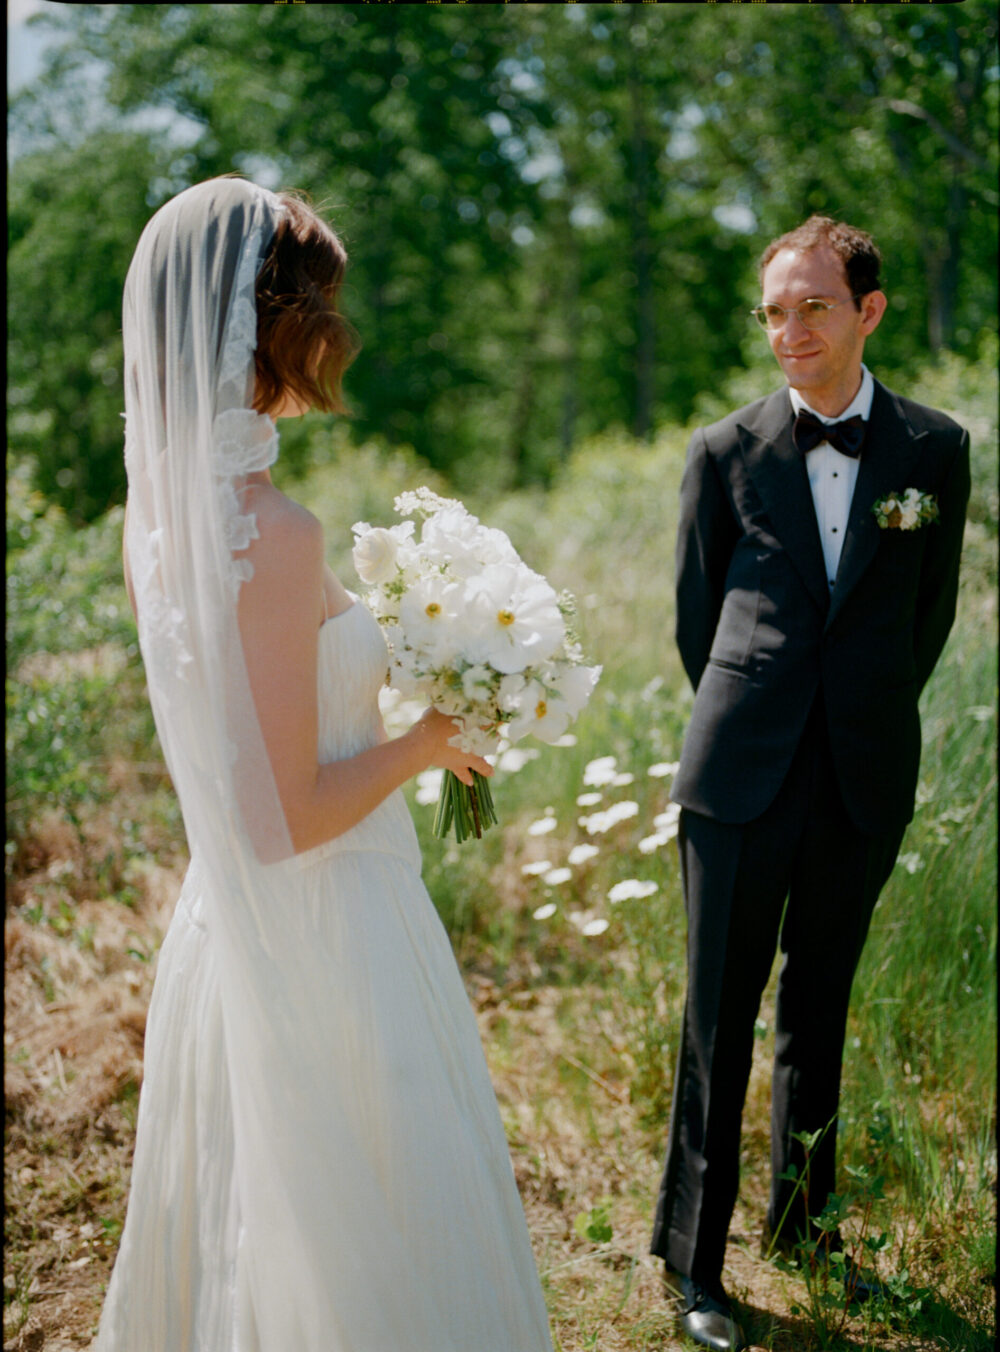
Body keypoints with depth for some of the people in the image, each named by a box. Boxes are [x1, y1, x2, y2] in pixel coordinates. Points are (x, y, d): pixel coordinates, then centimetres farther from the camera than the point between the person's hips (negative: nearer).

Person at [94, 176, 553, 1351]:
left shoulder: (160, 507, 1)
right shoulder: (273, 535, -25)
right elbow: (287, 820, -24)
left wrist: (400, 721, 12)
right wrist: (423, 741, -9)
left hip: (227, 925, 9)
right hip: (324, 936, -8)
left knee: (244, 1205, 26)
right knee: (372, 1229, 11)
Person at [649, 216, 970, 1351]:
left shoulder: (935, 451, 3)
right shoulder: (724, 452, 0)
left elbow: (931, 612, 11)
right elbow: (697, 617, 8)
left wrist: (867, 721, 13)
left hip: (863, 782, 1)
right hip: (742, 781, -1)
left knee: (818, 1006, 15)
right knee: (720, 1015, 3)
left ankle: (802, 1219, 33)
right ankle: (694, 1258, 16)